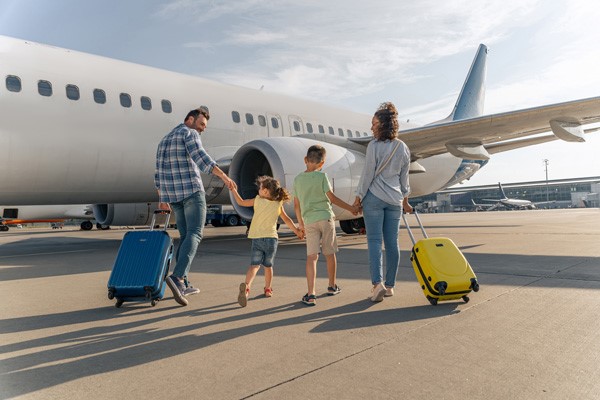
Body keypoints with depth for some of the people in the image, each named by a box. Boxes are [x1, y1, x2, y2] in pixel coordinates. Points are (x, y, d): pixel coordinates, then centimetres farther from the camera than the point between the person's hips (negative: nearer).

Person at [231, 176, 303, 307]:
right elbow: (287, 220, 9)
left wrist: (233, 190, 20)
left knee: (254, 264, -6)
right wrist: (297, 231, 21)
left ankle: (246, 286, -29)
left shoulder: (257, 200, -1)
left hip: (257, 238, -1)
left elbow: (241, 202, 8)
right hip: (271, 238, 2)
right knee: (268, 265, 18)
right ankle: (268, 289, 27)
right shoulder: (278, 204, 3)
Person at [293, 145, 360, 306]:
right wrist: (350, 208, 4)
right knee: (330, 254, 14)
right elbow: (332, 198, -6)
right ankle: (332, 286, 30)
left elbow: (296, 205, 10)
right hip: (325, 217, -2)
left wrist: (301, 223, 22)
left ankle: (311, 294, -11)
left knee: (311, 256, -2)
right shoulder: (321, 176, -5)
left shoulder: (298, 179, 6)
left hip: (309, 221, 2)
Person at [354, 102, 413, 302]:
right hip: (395, 199, 5)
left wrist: (359, 196, 0)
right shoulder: (403, 148, 8)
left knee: (374, 240, -3)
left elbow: (368, 173, -9)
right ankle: (390, 285, 14)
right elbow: (404, 177, 13)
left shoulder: (374, 146, -10)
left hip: (374, 197, -5)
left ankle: (378, 283, -14)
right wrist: (405, 200, 22)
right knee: (392, 242, 7)